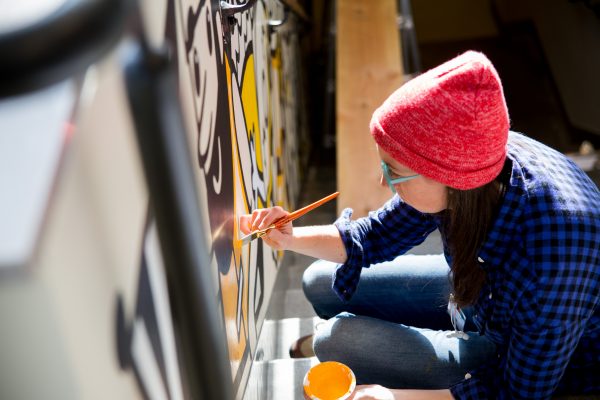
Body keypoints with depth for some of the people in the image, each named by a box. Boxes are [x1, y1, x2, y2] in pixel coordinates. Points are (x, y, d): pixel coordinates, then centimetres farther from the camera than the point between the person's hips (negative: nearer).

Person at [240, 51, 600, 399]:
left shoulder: (554, 249, -41)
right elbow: (379, 235, -4)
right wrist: (291, 239, -16)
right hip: (479, 295, 6)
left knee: (337, 341, -18)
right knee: (322, 284, 6)